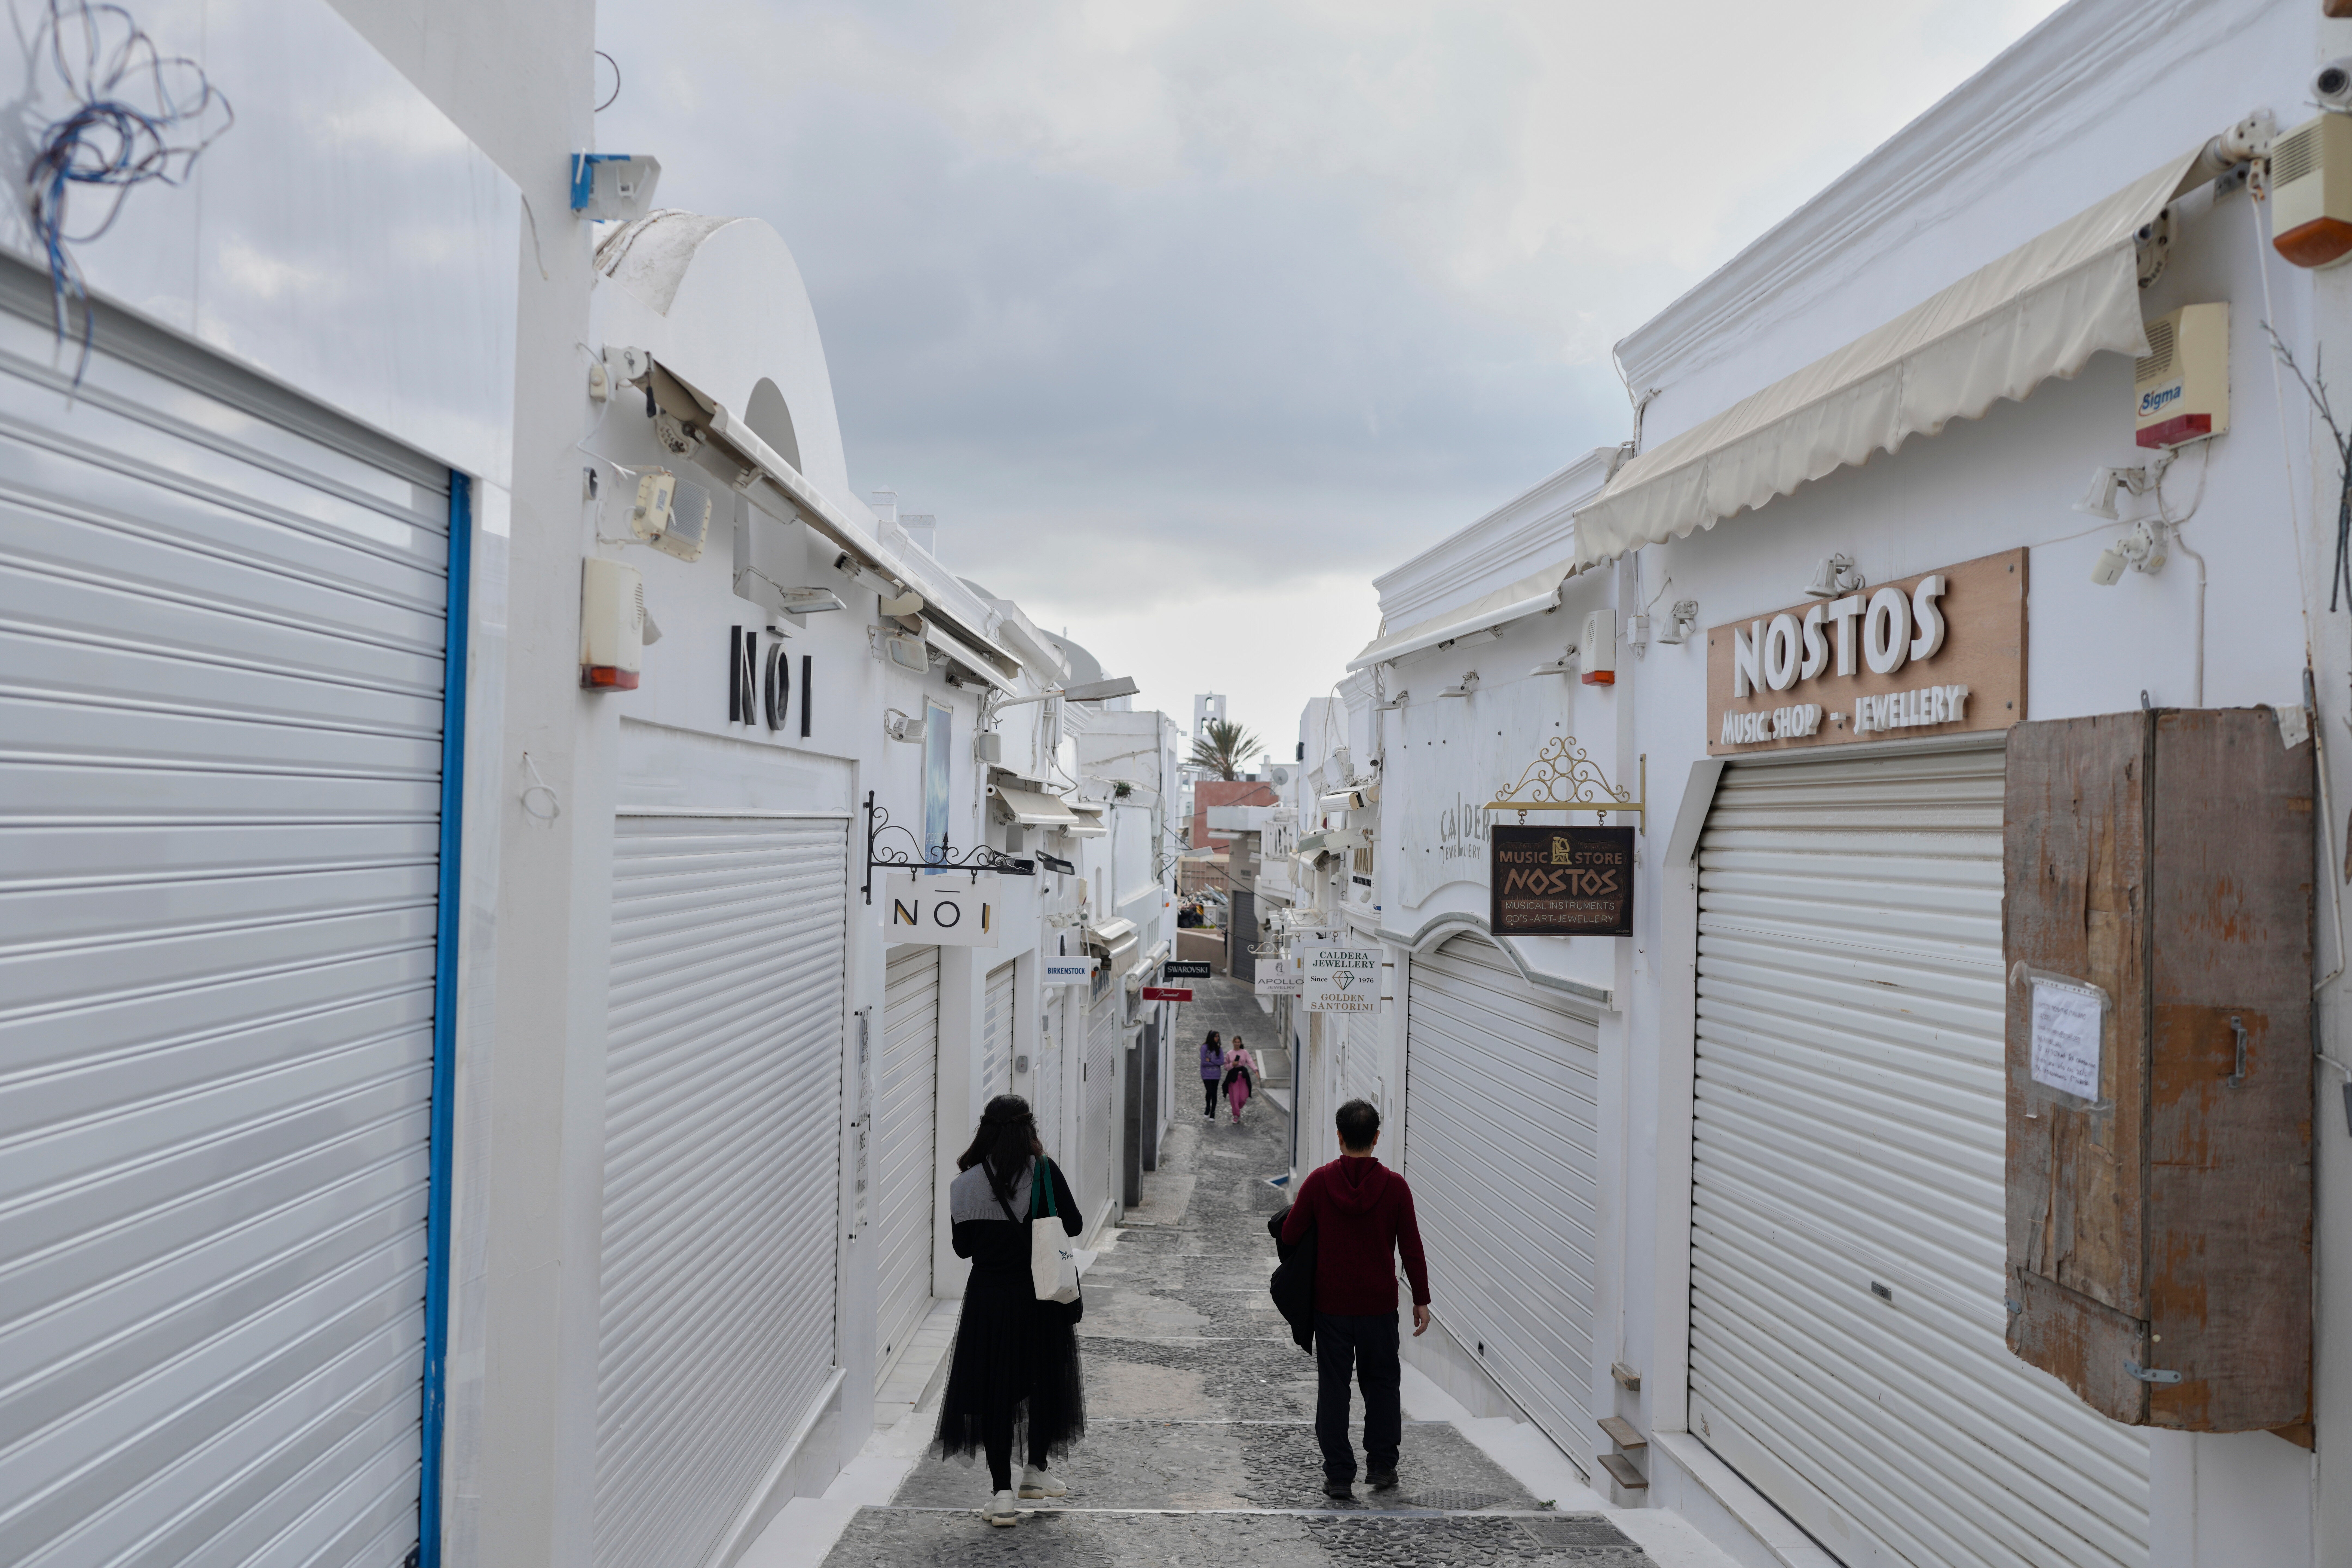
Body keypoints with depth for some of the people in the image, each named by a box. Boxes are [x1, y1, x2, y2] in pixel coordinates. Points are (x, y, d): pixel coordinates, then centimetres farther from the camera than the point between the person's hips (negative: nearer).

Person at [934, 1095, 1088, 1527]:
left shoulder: (966, 1184, -7)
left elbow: (962, 1247, 0)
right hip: (1041, 1295, 0)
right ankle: (1036, 1471, 31)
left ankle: (1002, 1492, 8)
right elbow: (1073, 1225, -4)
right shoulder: (1045, 1172, -11)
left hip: (988, 1296, 0)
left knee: (993, 1389, 8)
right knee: (1045, 1379, 19)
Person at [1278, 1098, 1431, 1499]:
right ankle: (1382, 1466, 23)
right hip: (1379, 1305, 1)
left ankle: (1338, 1475, 9)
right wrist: (1421, 1300, 4)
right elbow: (1412, 1248, -5)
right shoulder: (1394, 1186, -8)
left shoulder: (1319, 1181, -9)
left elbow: (1290, 1235, -4)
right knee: (1382, 1383, 18)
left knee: (1333, 1387, 8)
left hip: (1331, 1304, -1)